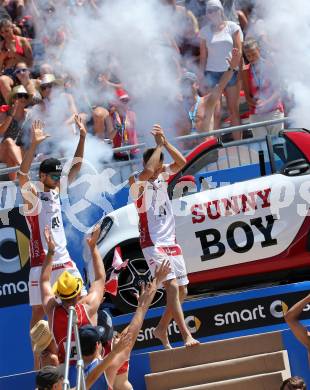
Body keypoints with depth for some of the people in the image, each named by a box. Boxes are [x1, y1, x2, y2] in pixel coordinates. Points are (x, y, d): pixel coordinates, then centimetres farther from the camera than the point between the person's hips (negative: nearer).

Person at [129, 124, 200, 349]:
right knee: (172, 286, -19)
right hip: (153, 244, -7)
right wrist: (158, 145, -19)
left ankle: (162, 329, 26)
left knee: (181, 291, 9)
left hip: (171, 242, 7)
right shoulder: (137, 182, -9)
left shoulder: (162, 175, 9)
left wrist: (165, 142, -13)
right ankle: (186, 335, -24)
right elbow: (148, 170, -30)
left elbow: (182, 162, -3)